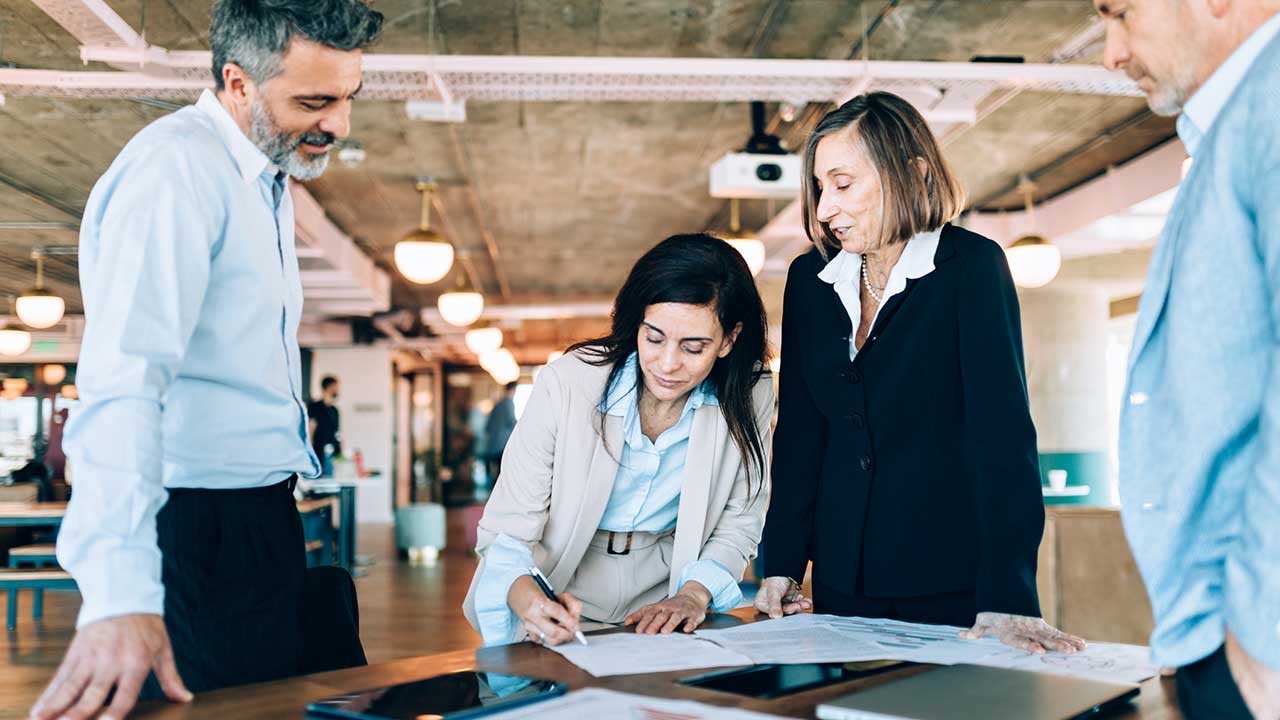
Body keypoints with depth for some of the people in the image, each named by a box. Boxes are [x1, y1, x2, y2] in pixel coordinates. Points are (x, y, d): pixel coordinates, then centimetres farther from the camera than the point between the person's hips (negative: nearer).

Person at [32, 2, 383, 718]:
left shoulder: (266, 180, 12)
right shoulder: (176, 170, -19)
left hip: (263, 518, 9)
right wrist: (121, 593, -40)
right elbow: (124, 382, -31)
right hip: (199, 530, -9)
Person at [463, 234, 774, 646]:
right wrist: (527, 599, -34)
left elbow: (738, 523, 6)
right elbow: (506, 532, -14)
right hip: (555, 620, -1)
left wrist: (694, 595, -11)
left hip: (663, 615, 2)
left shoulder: (749, 398, -7)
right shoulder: (564, 386, -15)